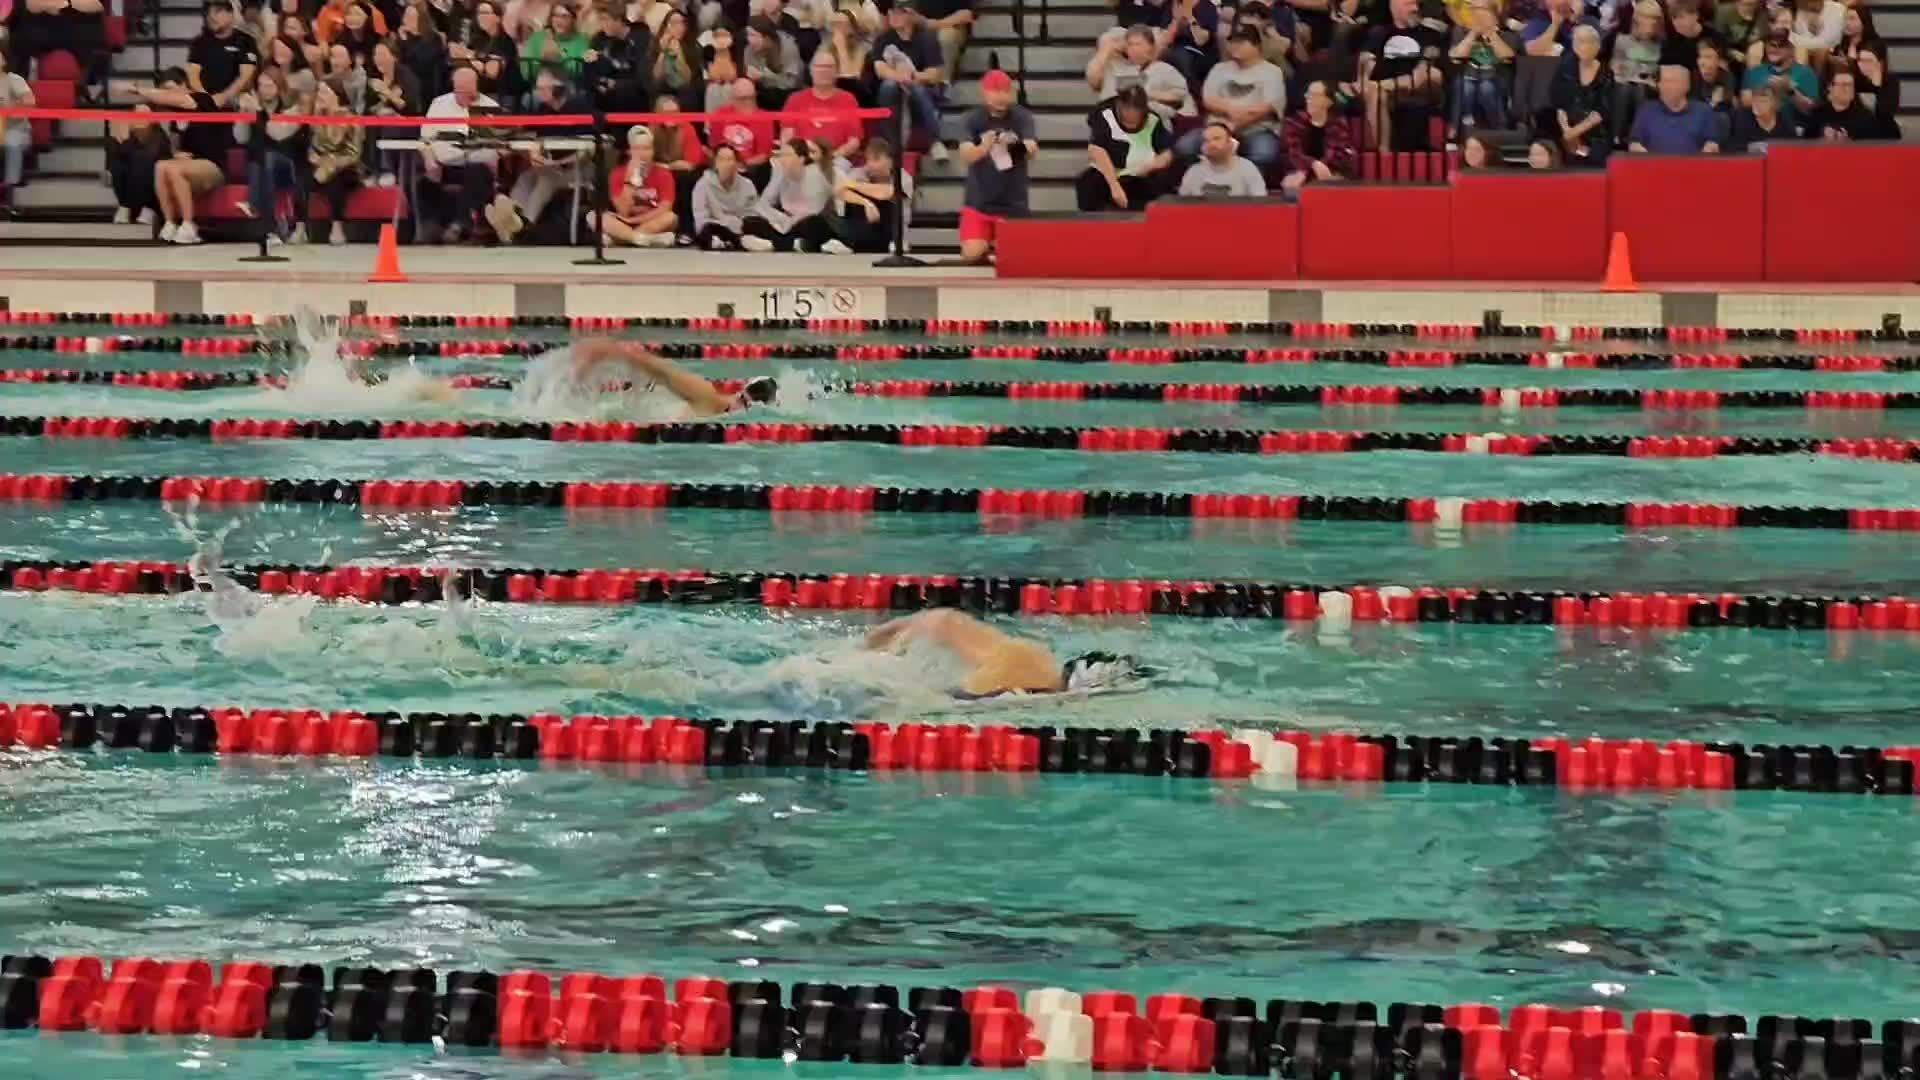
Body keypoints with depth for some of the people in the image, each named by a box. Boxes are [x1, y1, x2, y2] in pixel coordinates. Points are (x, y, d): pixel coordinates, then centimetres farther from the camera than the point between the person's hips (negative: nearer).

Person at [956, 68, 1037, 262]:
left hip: (1013, 203, 0)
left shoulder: (1022, 117, -7)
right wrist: (983, 148, -40)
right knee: (972, 255, -14)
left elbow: (1032, 152, -18)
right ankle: (985, 244, 23)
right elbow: (965, 157, -17)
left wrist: (1017, 145, -43)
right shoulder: (973, 119, -6)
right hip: (978, 201, 0)